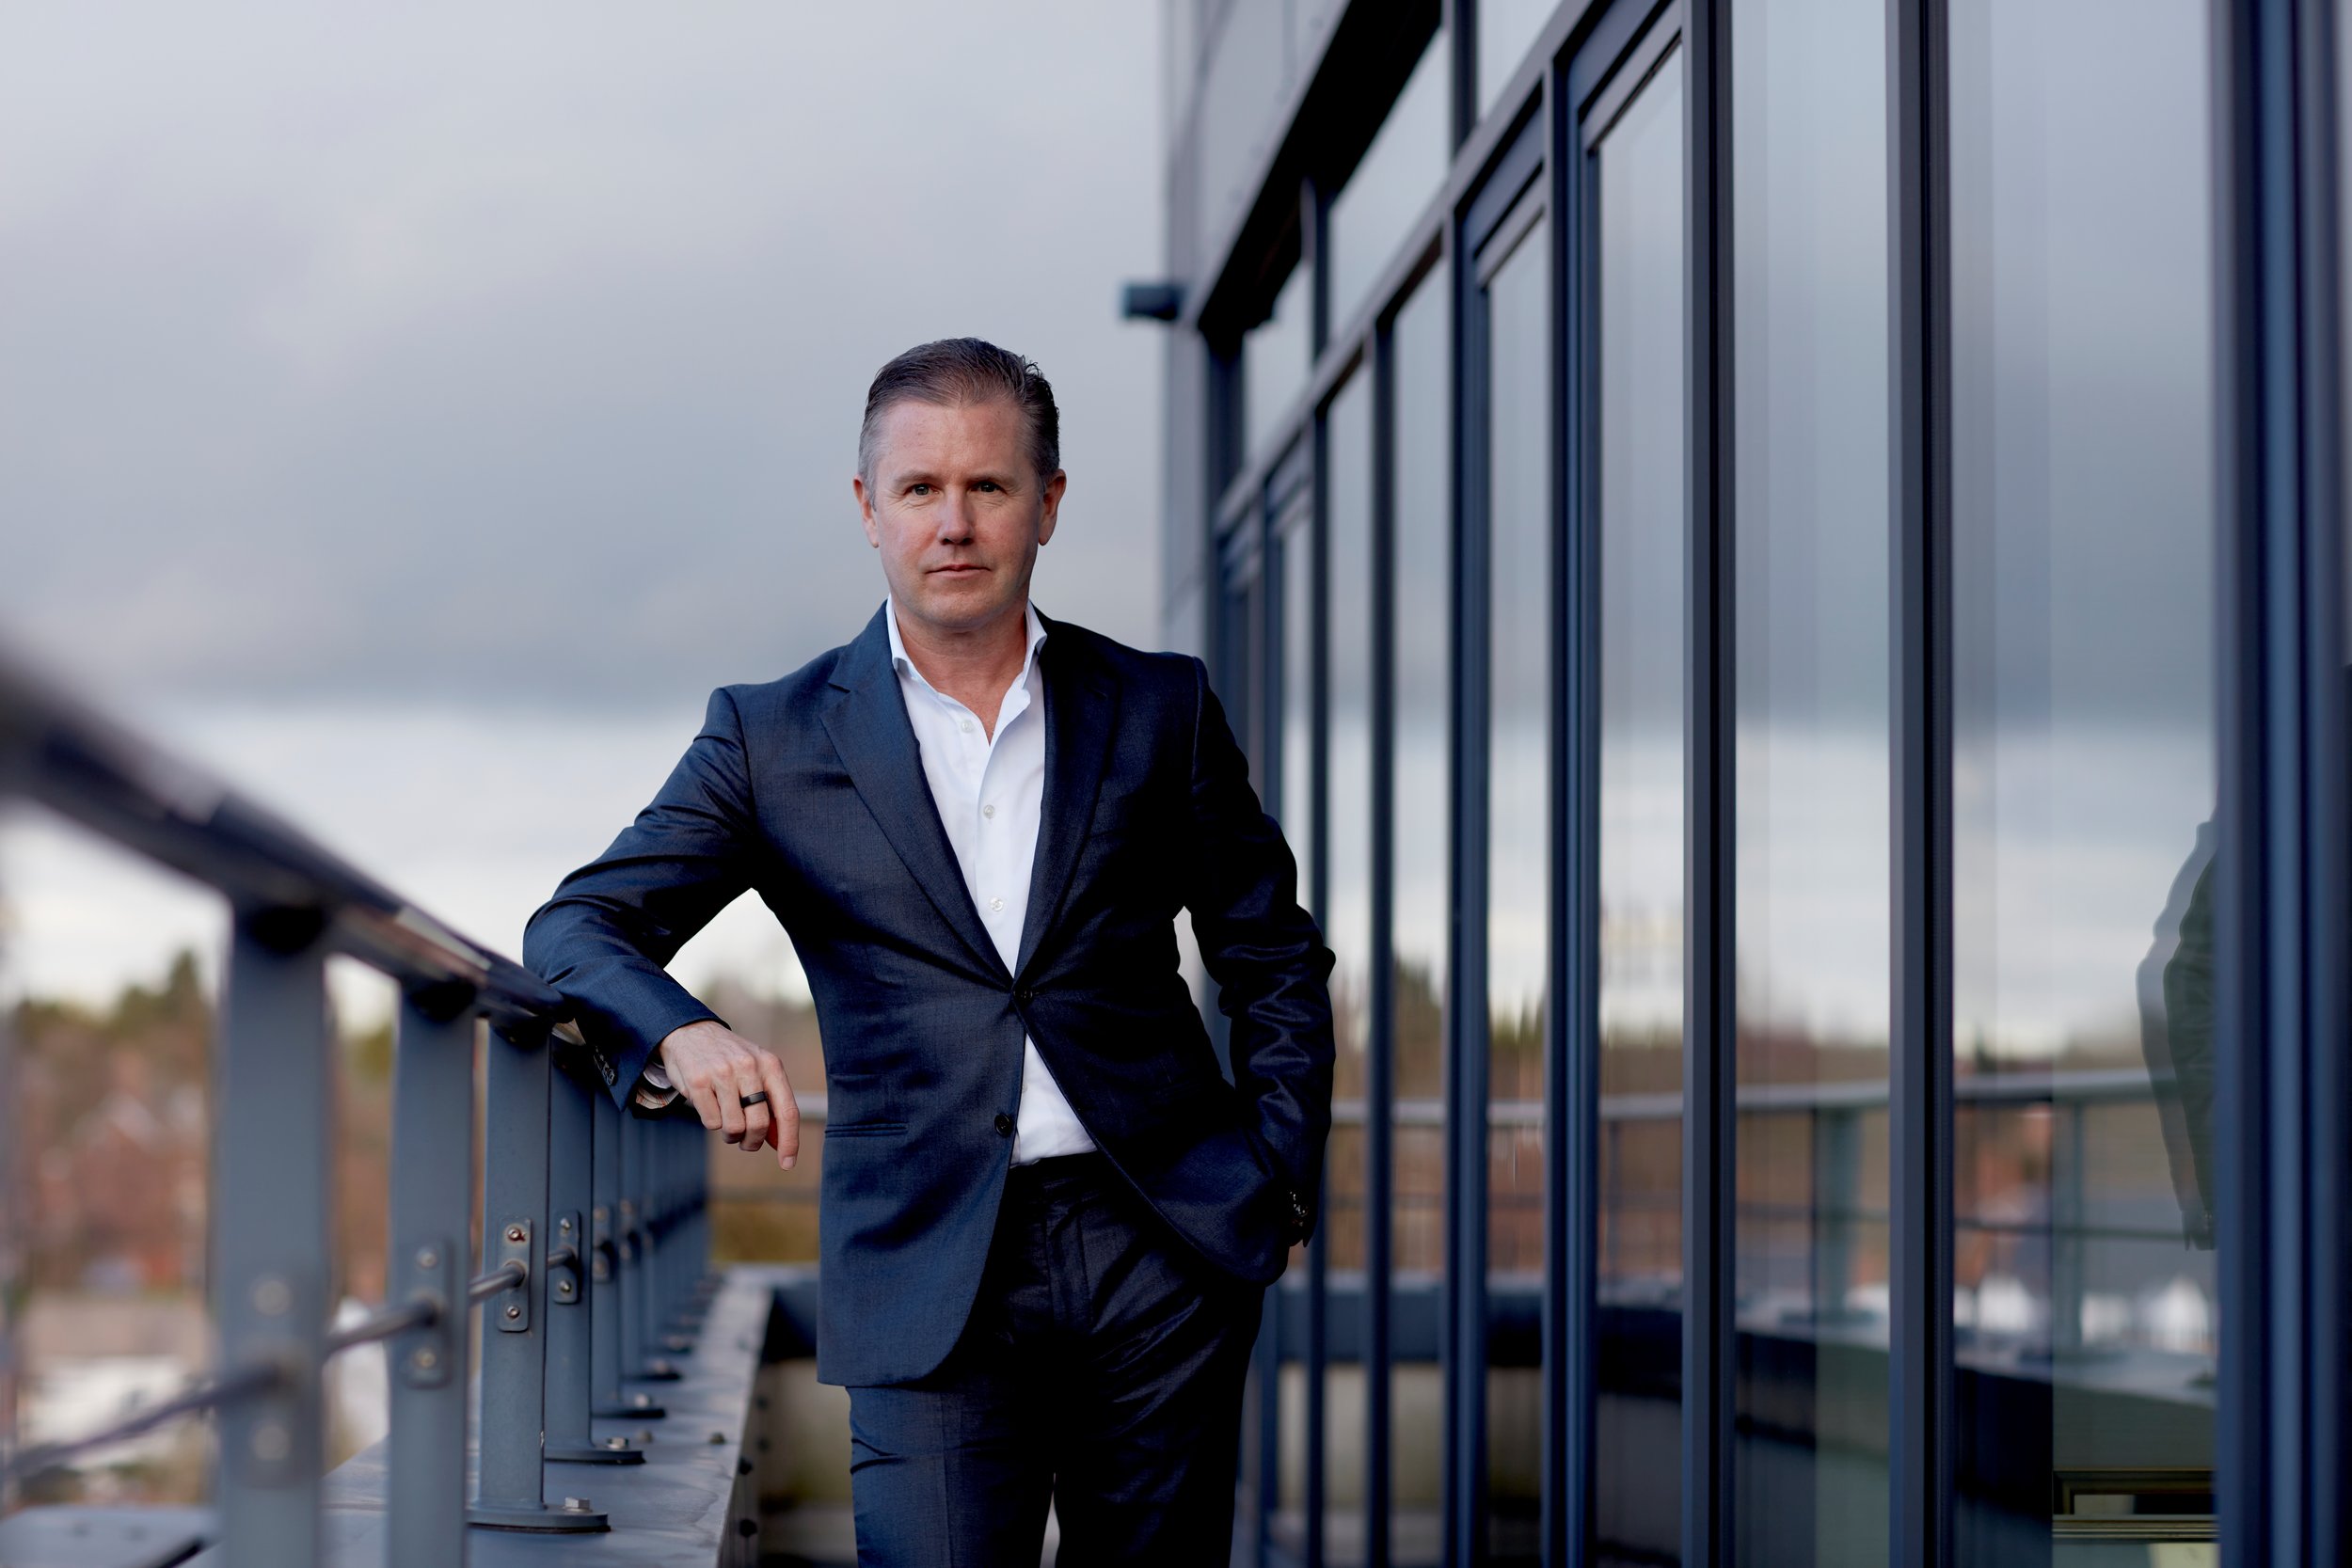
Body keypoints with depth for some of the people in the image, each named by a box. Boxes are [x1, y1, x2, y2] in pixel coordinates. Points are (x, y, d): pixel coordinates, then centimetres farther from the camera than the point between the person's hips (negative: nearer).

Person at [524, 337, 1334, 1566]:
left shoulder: (1157, 707, 9)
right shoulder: (775, 738, 5)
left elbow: (1276, 963, 17)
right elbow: (576, 926, 0)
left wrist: (1281, 1183, 5)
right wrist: (683, 1035, -21)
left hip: (1165, 1250, 2)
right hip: (931, 1277, -1)